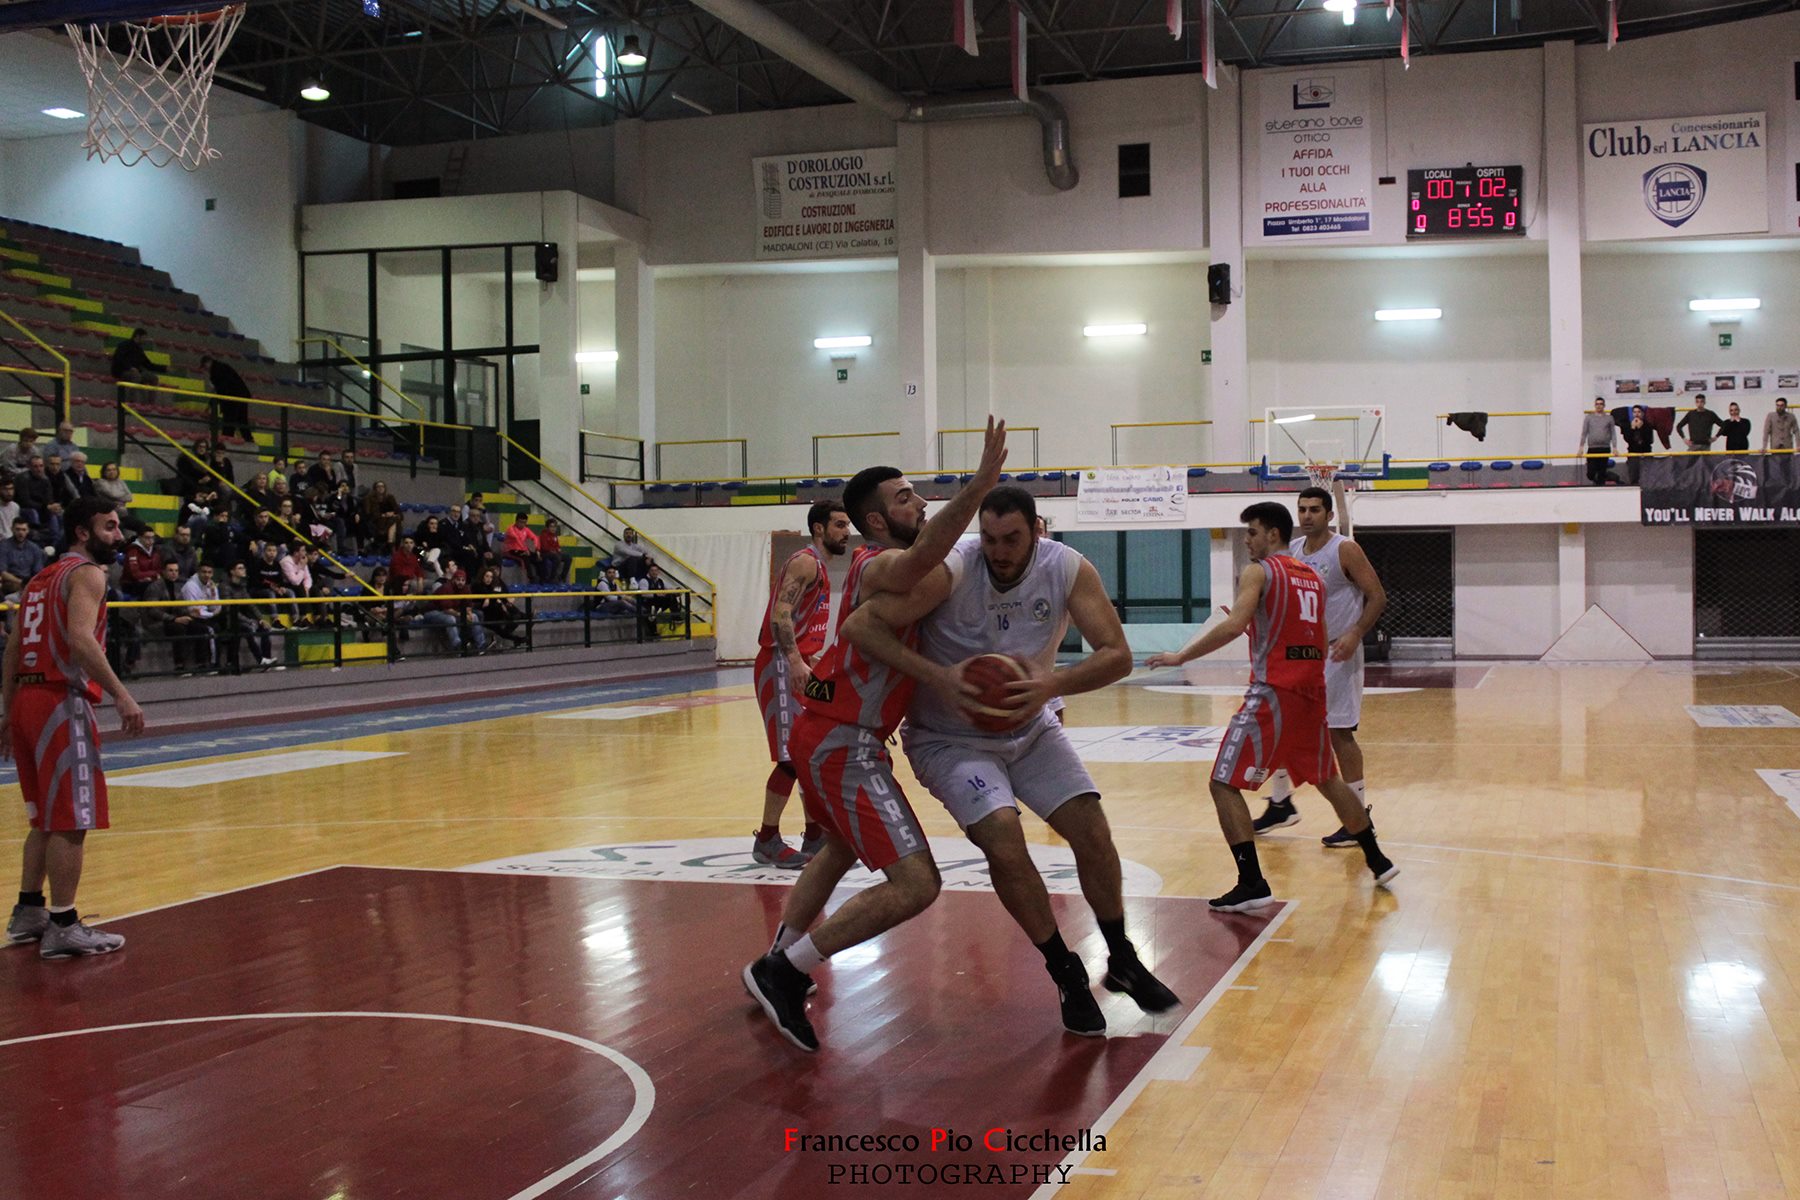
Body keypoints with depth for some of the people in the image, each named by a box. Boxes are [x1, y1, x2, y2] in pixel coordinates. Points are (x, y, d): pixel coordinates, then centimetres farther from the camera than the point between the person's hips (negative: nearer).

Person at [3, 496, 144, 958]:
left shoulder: (41, 578, 21)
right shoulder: (87, 573, -7)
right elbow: (81, 639, -23)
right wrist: (121, 695, -27)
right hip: (62, 701, -9)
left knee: (46, 819, 19)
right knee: (72, 820, -5)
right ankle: (62, 927, -4)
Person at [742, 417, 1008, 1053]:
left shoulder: (888, 566, 14)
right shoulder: (880, 565, -18)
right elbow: (924, 553, -41)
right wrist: (981, 482, -53)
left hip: (826, 734, 11)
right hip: (845, 744, -11)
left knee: (842, 847, 34)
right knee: (915, 885, -15)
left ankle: (778, 963, 45)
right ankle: (783, 973, -8)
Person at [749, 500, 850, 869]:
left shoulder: (819, 566, 19)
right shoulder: (805, 562, -12)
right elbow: (780, 613, -25)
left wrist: (813, 661, 28)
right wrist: (795, 660, -35)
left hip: (801, 666, 10)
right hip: (783, 666, -10)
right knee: (792, 757, -9)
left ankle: (815, 837, 18)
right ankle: (767, 842, 0)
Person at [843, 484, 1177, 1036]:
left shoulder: (1069, 570, -16)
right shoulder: (950, 570, -27)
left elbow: (1118, 655, -17)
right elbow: (860, 625, -31)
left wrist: (1053, 683, -35)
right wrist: (937, 676, -41)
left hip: (1029, 726, 4)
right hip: (950, 738, -4)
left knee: (1092, 829, -3)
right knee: (1003, 839, -22)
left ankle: (1122, 961, 22)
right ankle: (1067, 975, -2)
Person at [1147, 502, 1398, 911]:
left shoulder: (1259, 571, -4)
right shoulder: (1312, 576, 18)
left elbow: (1233, 626, -19)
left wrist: (1181, 656, -16)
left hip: (1274, 692, -8)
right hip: (1312, 689, 8)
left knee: (1224, 784, -5)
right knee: (1327, 778, 26)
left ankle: (1252, 885, -13)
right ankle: (1377, 861, 34)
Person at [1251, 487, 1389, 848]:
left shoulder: (1345, 550, -11)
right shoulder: (1292, 554, 9)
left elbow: (1377, 596, -13)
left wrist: (1355, 635, -25)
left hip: (1336, 654, -7)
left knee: (1340, 734, -6)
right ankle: (1281, 804, 23)